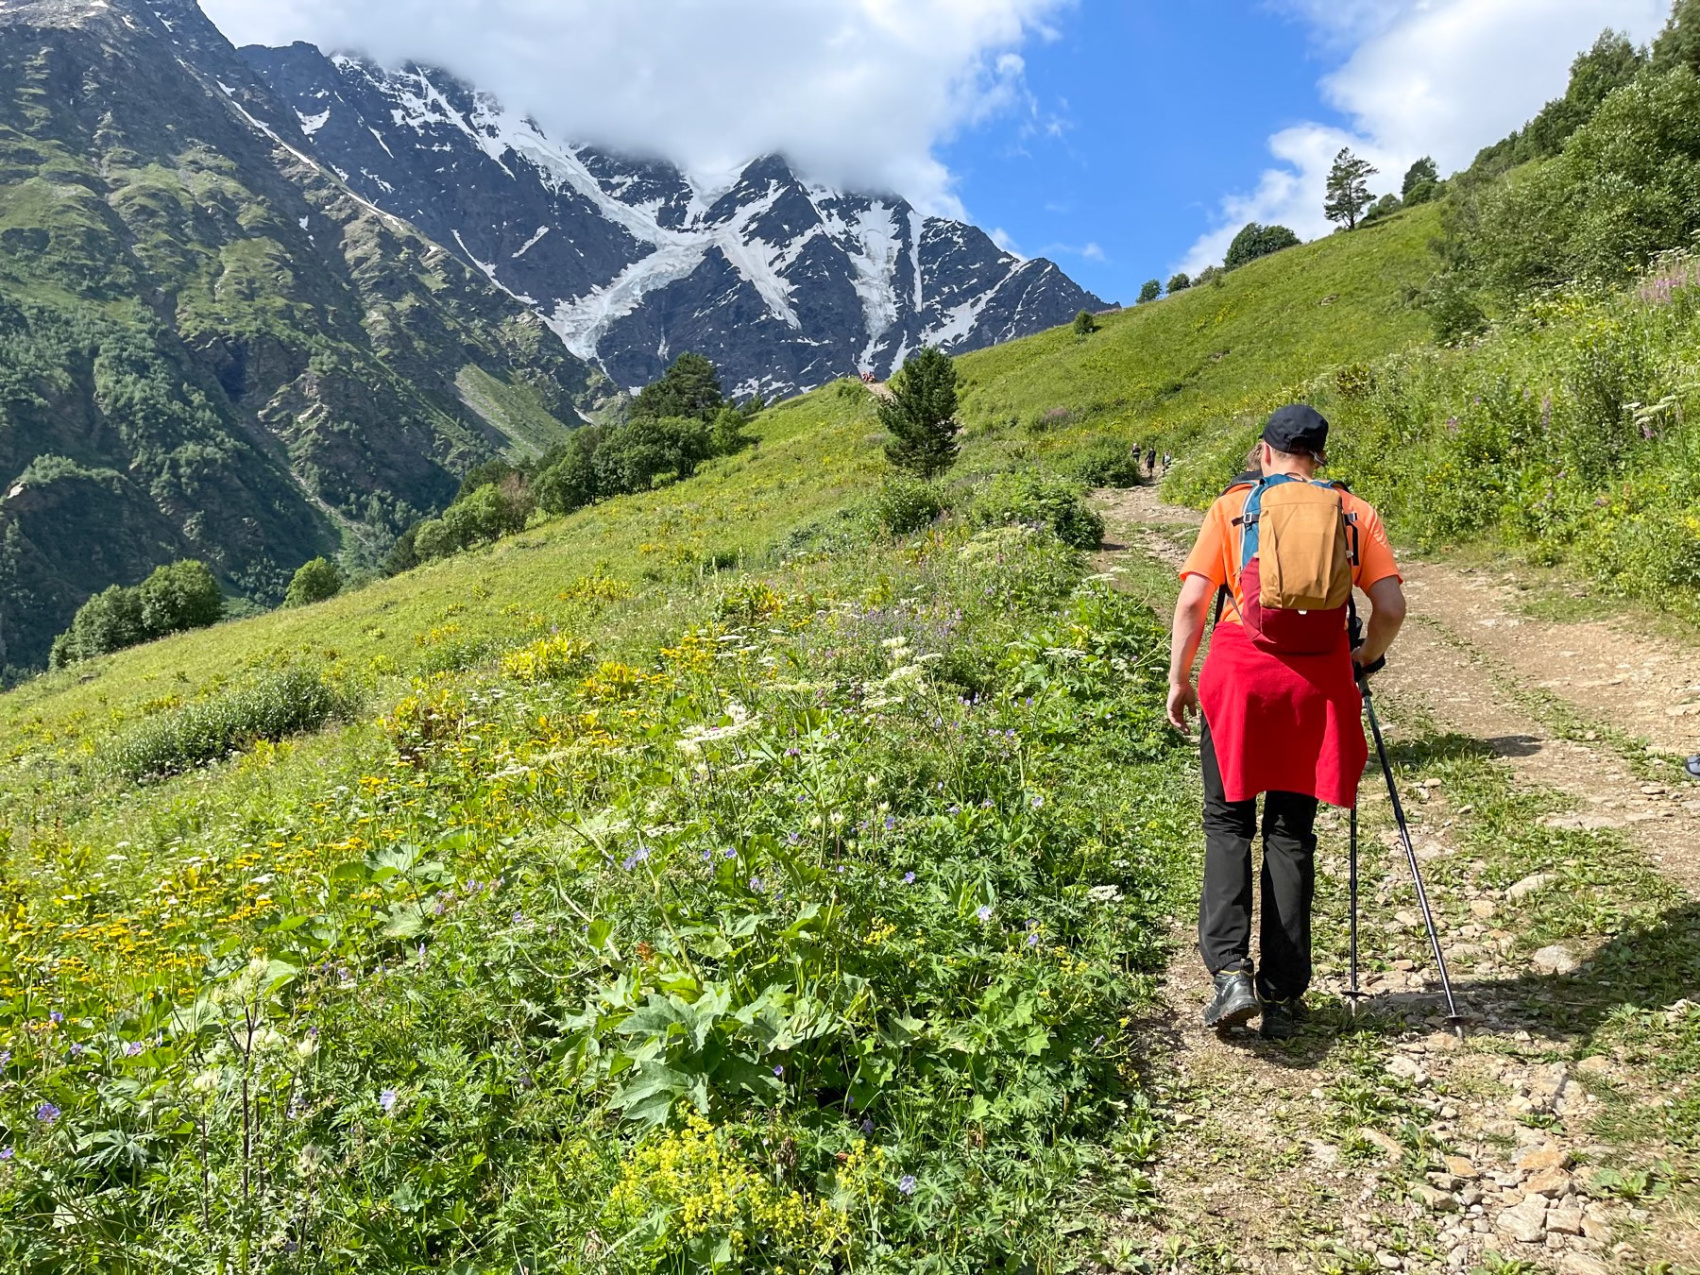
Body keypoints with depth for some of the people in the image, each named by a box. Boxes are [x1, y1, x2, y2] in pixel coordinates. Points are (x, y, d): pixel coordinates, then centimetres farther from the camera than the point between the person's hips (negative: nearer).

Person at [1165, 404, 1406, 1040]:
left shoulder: (1232, 506, 5)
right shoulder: (1355, 512, 9)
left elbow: (1192, 600, -3)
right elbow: (1391, 607, 1)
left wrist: (1178, 677, 6)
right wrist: (1365, 658, 19)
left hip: (1239, 674, -1)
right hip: (1318, 682, 2)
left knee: (1228, 821, 10)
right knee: (1291, 832, 10)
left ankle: (1230, 970, -6)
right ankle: (1283, 994, 13)